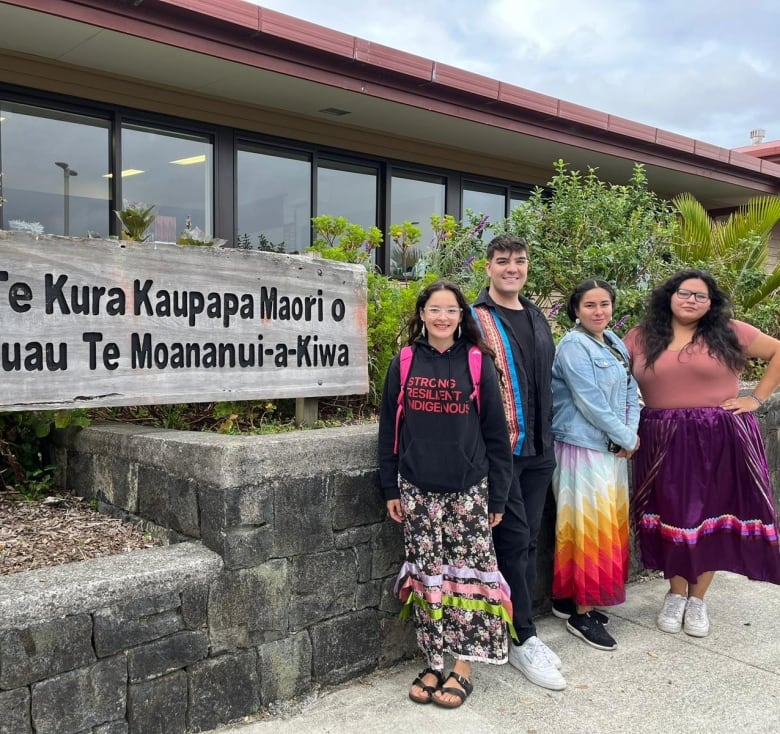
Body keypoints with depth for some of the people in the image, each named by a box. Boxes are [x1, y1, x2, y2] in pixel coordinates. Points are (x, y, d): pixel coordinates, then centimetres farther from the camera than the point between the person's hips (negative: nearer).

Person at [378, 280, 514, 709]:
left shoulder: (478, 364, -1)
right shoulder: (404, 364, 3)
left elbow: (496, 433, 0)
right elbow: (388, 429, 6)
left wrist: (498, 495, -1)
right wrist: (391, 489, 4)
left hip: (468, 490, -1)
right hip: (417, 491, 1)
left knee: (468, 574, 2)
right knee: (428, 576, 7)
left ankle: (462, 667, 16)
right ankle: (435, 663, 20)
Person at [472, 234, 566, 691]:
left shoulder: (538, 318, 14)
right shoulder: (476, 319, -7)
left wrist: (547, 431, 16)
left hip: (539, 448, 7)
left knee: (530, 539, 12)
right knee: (514, 540, -2)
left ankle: (521, 629, 24)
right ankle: (524, 640, 11)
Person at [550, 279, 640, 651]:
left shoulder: (615, 343, 11)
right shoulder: (573, 347, -15)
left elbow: (631, 390, 12)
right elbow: (591, 402, -19)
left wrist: (631, 432, -4)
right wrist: (627, 438, -11)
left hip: (613, 449, 9)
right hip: (583, 448, -8)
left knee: (609, 526, 14)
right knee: (590, 528, -4)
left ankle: (581, 600, 27)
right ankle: (582, 615, 8)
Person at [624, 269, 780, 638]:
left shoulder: (729, 333, 1)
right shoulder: (641, 337, 4)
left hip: (720, 441, 0)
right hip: (664, 441, 1)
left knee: (711, 515, 6)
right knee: (672, 515, 6)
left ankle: (697, 599, 22)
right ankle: (675, 594, 24)